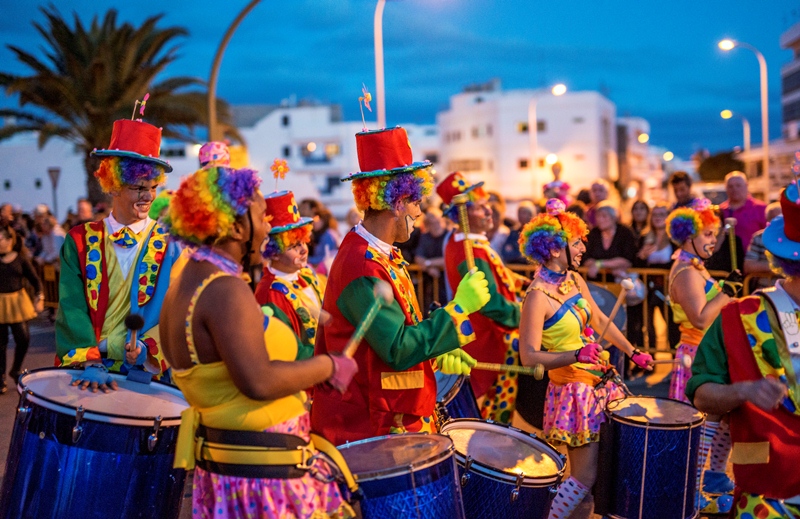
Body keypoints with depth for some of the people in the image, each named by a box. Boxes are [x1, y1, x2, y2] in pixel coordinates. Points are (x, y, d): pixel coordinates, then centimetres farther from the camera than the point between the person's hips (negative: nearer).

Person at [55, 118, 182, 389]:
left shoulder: (170, 244, 2)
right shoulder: (80, 240, 5)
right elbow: (72, 306, -2)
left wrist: (147, 347, -18)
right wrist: (90, 362, -15)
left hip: (147, 372, -1)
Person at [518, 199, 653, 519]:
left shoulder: (575, 280, 3)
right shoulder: (538, 296, -21)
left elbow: (600, 320, 17)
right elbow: (529, 357, -23)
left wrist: (633, 353, 18)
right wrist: (576, 355, -32)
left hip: (600, 382, 8)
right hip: (574, 391, -8)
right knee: (586, 476, 0)